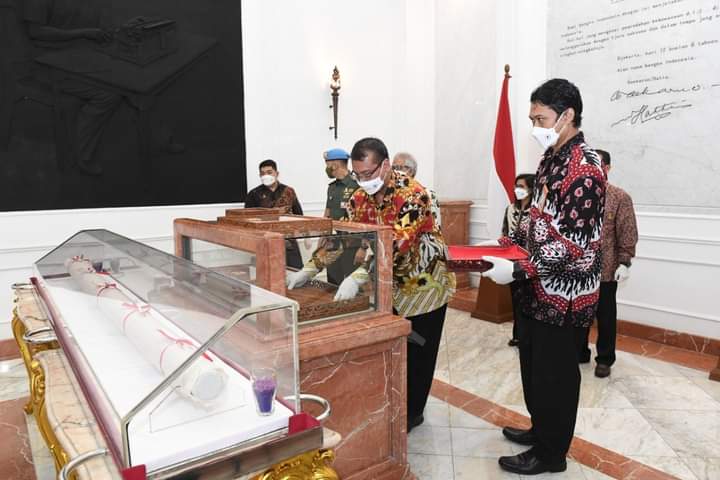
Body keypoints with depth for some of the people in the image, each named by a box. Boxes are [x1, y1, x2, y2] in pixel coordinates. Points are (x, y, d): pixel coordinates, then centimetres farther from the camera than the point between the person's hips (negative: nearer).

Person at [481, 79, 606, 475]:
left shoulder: (584, 169, -20)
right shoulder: (550, 159, 9)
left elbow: (574, 244, -24)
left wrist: (517, 270, -26)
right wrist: (507, 242, 7)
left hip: (563, 291, -9)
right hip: (538, 287, 9)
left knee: (554, 372, 6)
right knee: (533, 364, 21)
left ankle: (550, 454, 25)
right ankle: (540, 430, 41)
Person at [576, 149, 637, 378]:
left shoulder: (620, 197, -4)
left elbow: (627, 233, -6)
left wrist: (624, 262, -11)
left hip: (606, 269, -3)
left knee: (605, 316, 9)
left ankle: (605, 359, 23)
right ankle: (580, 352, 29)